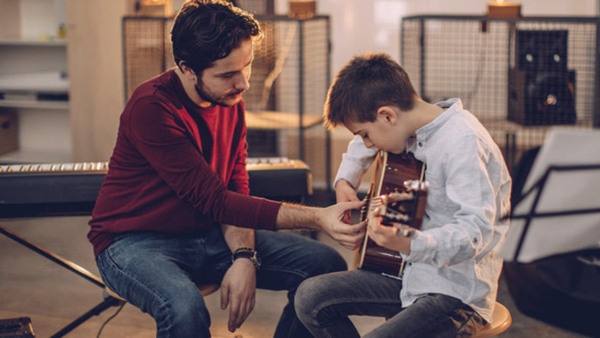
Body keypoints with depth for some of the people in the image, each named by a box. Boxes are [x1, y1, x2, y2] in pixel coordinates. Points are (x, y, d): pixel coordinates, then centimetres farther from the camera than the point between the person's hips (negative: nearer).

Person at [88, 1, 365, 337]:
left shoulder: (231, 103, 1)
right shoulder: (152, 107, -24)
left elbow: (237, 191, 3)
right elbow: (215, 201, -28)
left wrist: (245, 257, -17)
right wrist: (316, 217, -33)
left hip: (207, 234, 7)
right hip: (136, 242, -7)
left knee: (326, 265, -5)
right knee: (185, 309, -40)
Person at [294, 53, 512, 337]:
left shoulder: (463, 142, -21)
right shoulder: (410, 127, 5)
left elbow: (476, 231, -31)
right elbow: (363, 144, 30)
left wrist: (407, 244, -46)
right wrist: (345, 181, 14)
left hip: (458, 291, -9)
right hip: (410, 275, 9)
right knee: (310, 297, 0)